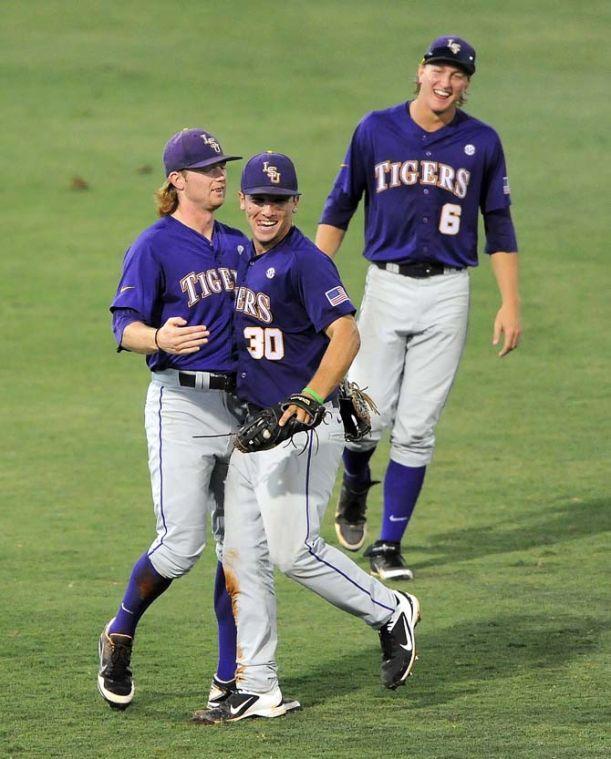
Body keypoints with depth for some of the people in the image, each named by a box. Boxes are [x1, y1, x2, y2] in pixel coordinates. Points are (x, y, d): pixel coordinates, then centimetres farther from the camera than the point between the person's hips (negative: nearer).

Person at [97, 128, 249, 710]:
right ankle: (120, 635, 14)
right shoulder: (154, 247, -8)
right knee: (182, 543, -12)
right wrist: (160, 339, -39)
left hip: (239, 406, 6)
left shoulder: (237, 245, 12)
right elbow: (125, 328, -17)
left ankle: (231, 678, 8)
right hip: (181, 404, -6)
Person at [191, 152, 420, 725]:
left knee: (293, 551, -9)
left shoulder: (305, 263, -15)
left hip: (303, 428, -9)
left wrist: (309, 399, -38)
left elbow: (346, 334, -27)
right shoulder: (244, 259, 11)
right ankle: (257, 690, 10)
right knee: (242, 557, 6)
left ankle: (390, 613, 14)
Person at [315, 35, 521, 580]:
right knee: (369, 416, -4)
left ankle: (389, 545, 8)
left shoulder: (481, 143, 3)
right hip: (387, 286, 0)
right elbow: (340, 207, 8)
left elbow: (499, 226, 8)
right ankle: (355, 485, 31)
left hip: (447, 294, 0)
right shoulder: (376, 131, 2)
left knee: (416, 429, -1)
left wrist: (510, 303, 2)